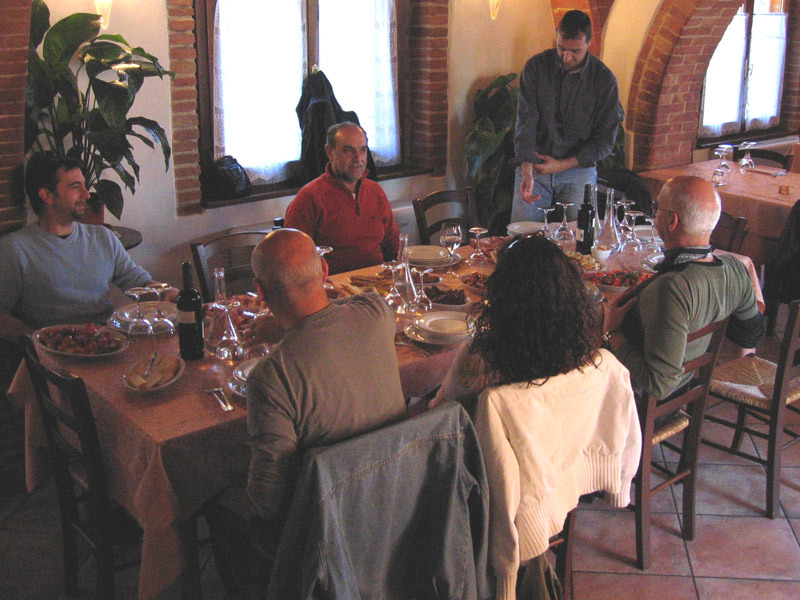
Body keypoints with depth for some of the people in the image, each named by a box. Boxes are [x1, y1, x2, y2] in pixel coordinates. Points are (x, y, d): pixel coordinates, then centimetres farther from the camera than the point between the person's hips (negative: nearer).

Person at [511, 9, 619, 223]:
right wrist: (527, 171, -24)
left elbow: (605, 141, -2)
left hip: (579, 171, 0)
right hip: (534, 167, 1)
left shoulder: (604, 79, -4)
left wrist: (562, 164, -10)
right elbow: (526, 123, -11)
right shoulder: (536, 67, -3)